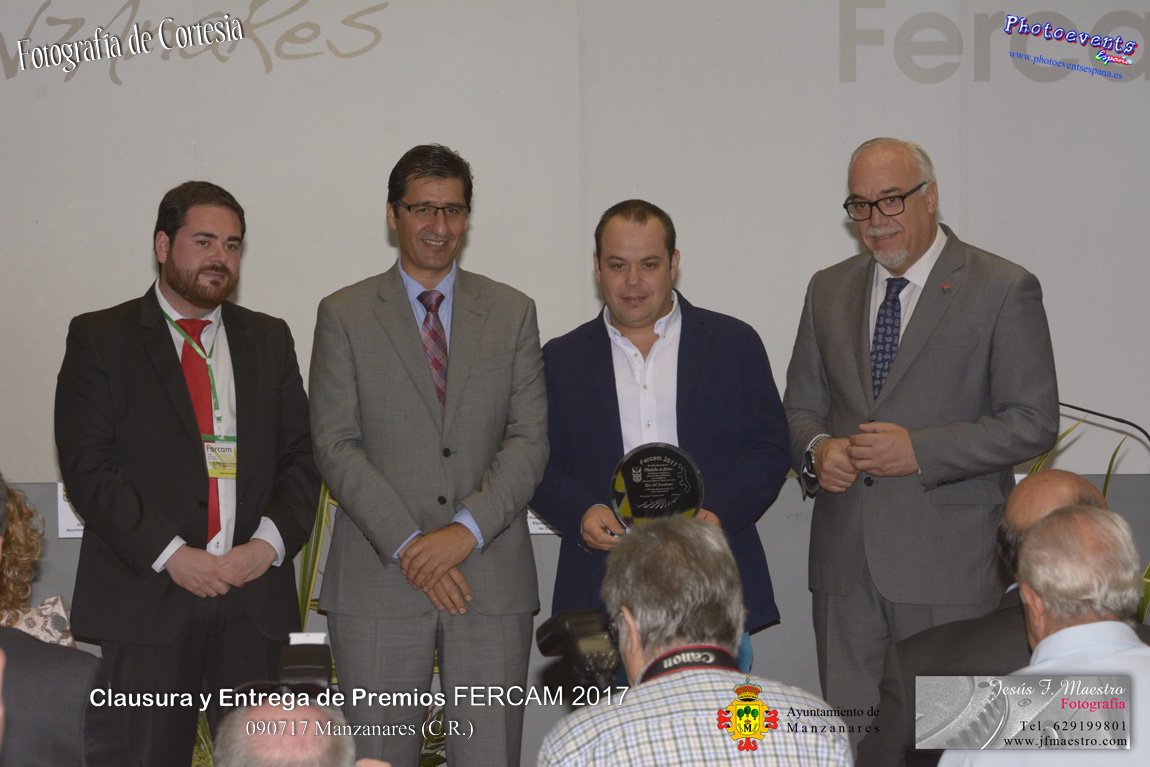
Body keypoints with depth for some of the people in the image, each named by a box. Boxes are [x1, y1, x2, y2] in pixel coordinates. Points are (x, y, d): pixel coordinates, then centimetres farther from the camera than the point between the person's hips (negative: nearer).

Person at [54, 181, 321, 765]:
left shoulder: (269, 340, 15)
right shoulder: (100, 338, 3)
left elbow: (300, 457, 11)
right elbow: (87, 468, -5)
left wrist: (270, 542, -7)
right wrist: (170, 555, -13)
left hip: (254, 594, 3)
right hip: (146, 593, -3)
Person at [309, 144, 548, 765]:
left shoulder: (512, 313, 11)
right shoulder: (344, 315, 6)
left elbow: (529, 440, 3)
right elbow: (336, 445, -1)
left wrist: (466, 530, -11)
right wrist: (406, 544, -11)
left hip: (492, 580, 1)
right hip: (379, 583, -1)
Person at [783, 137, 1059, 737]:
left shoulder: (1003, 289, -2)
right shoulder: (829, 290, 13)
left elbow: (1034, 422, -7)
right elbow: (800, 407, 18)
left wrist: (920, 450, -16)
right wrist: (816, 450, -6)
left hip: (948, 571, -4)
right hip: (844, 566, 4)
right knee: (849, 737, 7)